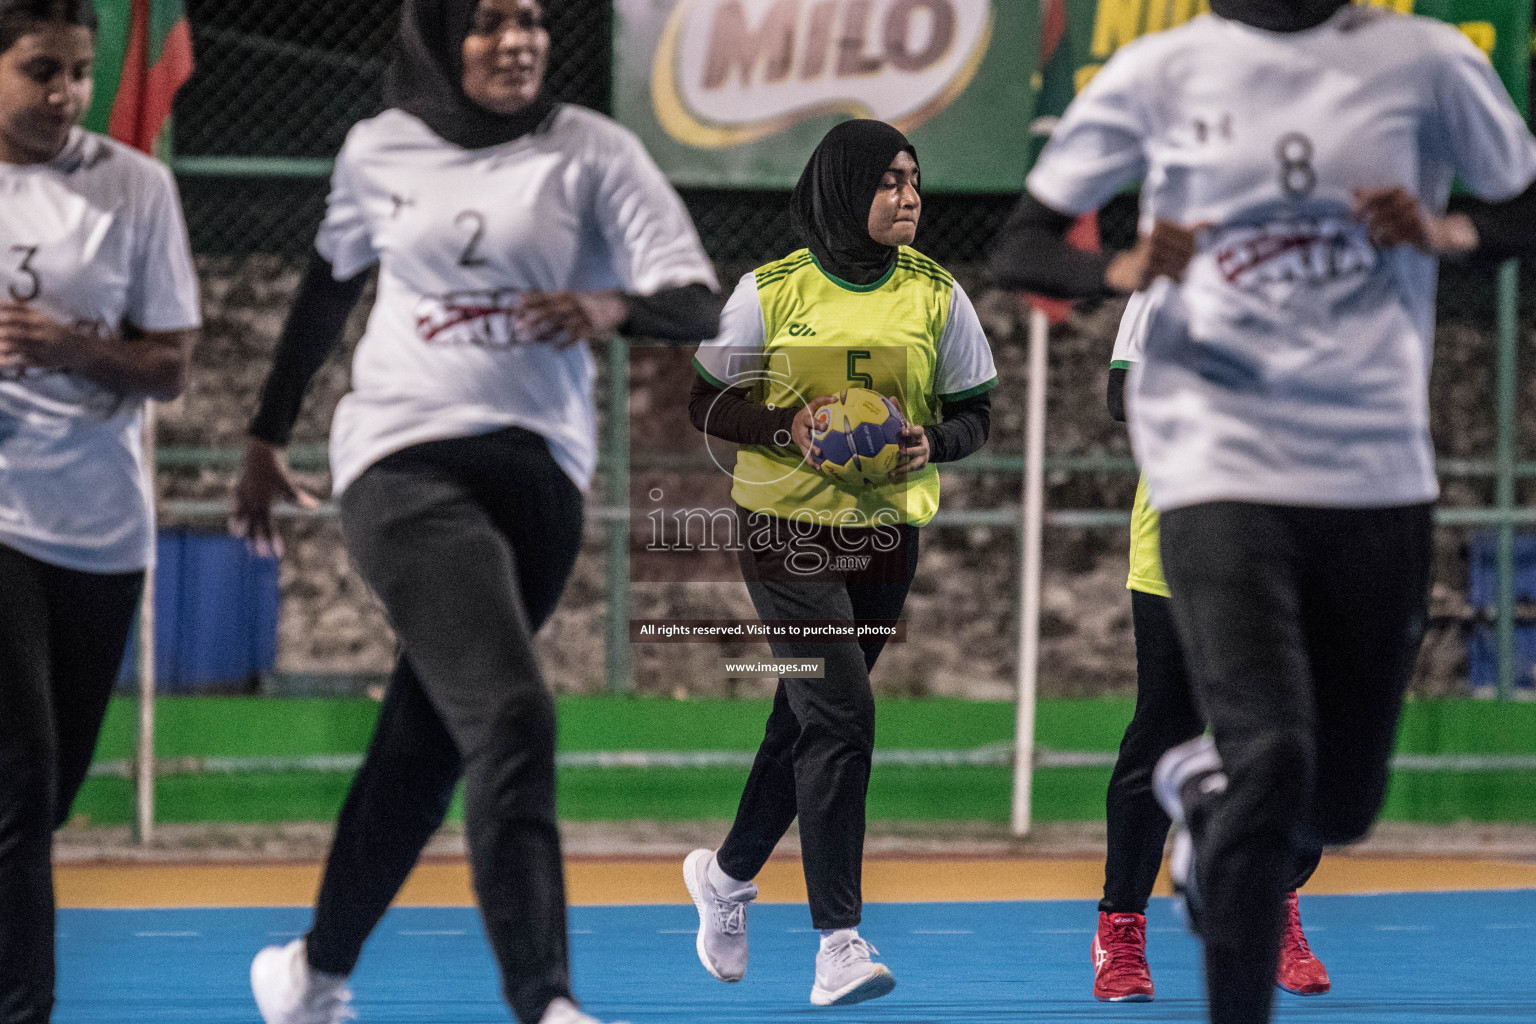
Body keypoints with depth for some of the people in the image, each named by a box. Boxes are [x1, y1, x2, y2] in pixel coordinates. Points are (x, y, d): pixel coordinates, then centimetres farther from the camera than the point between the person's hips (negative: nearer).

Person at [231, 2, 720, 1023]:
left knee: (432, 741, 10)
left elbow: (700, 306, -8)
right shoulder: (380, 150, 5)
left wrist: (615, 306, -30)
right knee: (511, 718, -19)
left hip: (538, 469, 2)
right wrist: (269, 435, 27)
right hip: (404, 465, -2)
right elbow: (331, 282, 22)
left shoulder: (592, 152, -1)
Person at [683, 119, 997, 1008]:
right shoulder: (772, 290, -5)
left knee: (807, 718, 15)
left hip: (886, 535, 4)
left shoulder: (937, 295, 2)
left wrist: (932, 444, -15)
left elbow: (976, 415, 7)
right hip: (789, 533, -4)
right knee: (841, 716, -15)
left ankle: (730, 872, 40)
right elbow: (708, 402, 1)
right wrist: (787, 427, -18)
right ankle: (838, 941, -15)